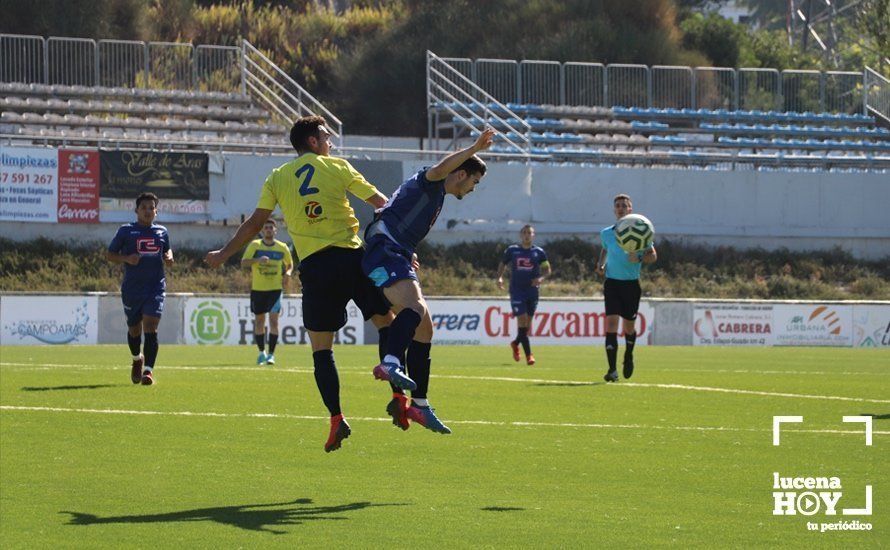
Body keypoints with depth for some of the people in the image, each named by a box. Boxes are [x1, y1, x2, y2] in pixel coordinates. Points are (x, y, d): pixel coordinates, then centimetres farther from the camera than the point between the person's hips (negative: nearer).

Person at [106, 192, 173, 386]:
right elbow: (109, 255, 4)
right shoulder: (126, 231, 2)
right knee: (134, 329, 13)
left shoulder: (162, 232, 10)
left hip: (155, 288, 0)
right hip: (132, 288, 0)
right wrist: (127, 258, -14)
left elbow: (167, 250, 28)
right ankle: (137, 359, 42)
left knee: (150, 327, -14)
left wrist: (169, 257, 4)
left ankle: (148, 370, -17)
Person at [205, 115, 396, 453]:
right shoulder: (337, 167, 5)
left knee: (321, 350, 5)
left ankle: (336, 419, -4)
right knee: (387, 323, 11)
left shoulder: (277, 178, 10)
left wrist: (223, 254, 19)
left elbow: (255, 223, 9)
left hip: (314, 267, 1)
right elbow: (381, 204, 6)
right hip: (351, 257, -1)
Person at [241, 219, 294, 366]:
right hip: (257, 289, 1)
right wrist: (258, 260, -25)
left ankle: (271, 354, -9)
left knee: (273, 320, -12)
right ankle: (261, 352, 23)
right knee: (259, 321, 8)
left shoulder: (282, 248, 3)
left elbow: (290, 264, 18)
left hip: (275, 289, -1)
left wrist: (287, 273, -4)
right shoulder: (255, 245, -1)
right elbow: (243, 263, -8)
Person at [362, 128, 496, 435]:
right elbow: (439, 170, -25)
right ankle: (391, 364, -55)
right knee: (415, 308, -33)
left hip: (397, 258, 11)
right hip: (384, 250, -11)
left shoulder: (438, 197, 30)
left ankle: (419, 405, 15)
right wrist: (474, 149, -29)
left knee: (424, 329, 11)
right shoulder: (428, 183, 1)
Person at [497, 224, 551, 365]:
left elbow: (548, 270, 7)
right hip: (517, 290, -2)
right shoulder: (512, 250, 3)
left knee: (528, 323, 8)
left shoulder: (539, 252, 3)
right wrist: (499, 277, -3)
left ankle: (515, 343, 37)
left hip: (532, 291, 2)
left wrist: (542, 278, -14)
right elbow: (503, 264, 14)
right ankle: (528, 354, -11)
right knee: (522, 320, -13)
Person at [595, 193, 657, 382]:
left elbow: (653, 255, 0)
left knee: (629, 325, 9)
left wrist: (639, 258, -20)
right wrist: (601, 264, 7)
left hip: (632, 284, -1)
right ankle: (612, 370, -18)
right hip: (612, 283, 1)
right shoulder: (606, 234, 6)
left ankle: (628, 356, 42)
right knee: (611, 322, -15)